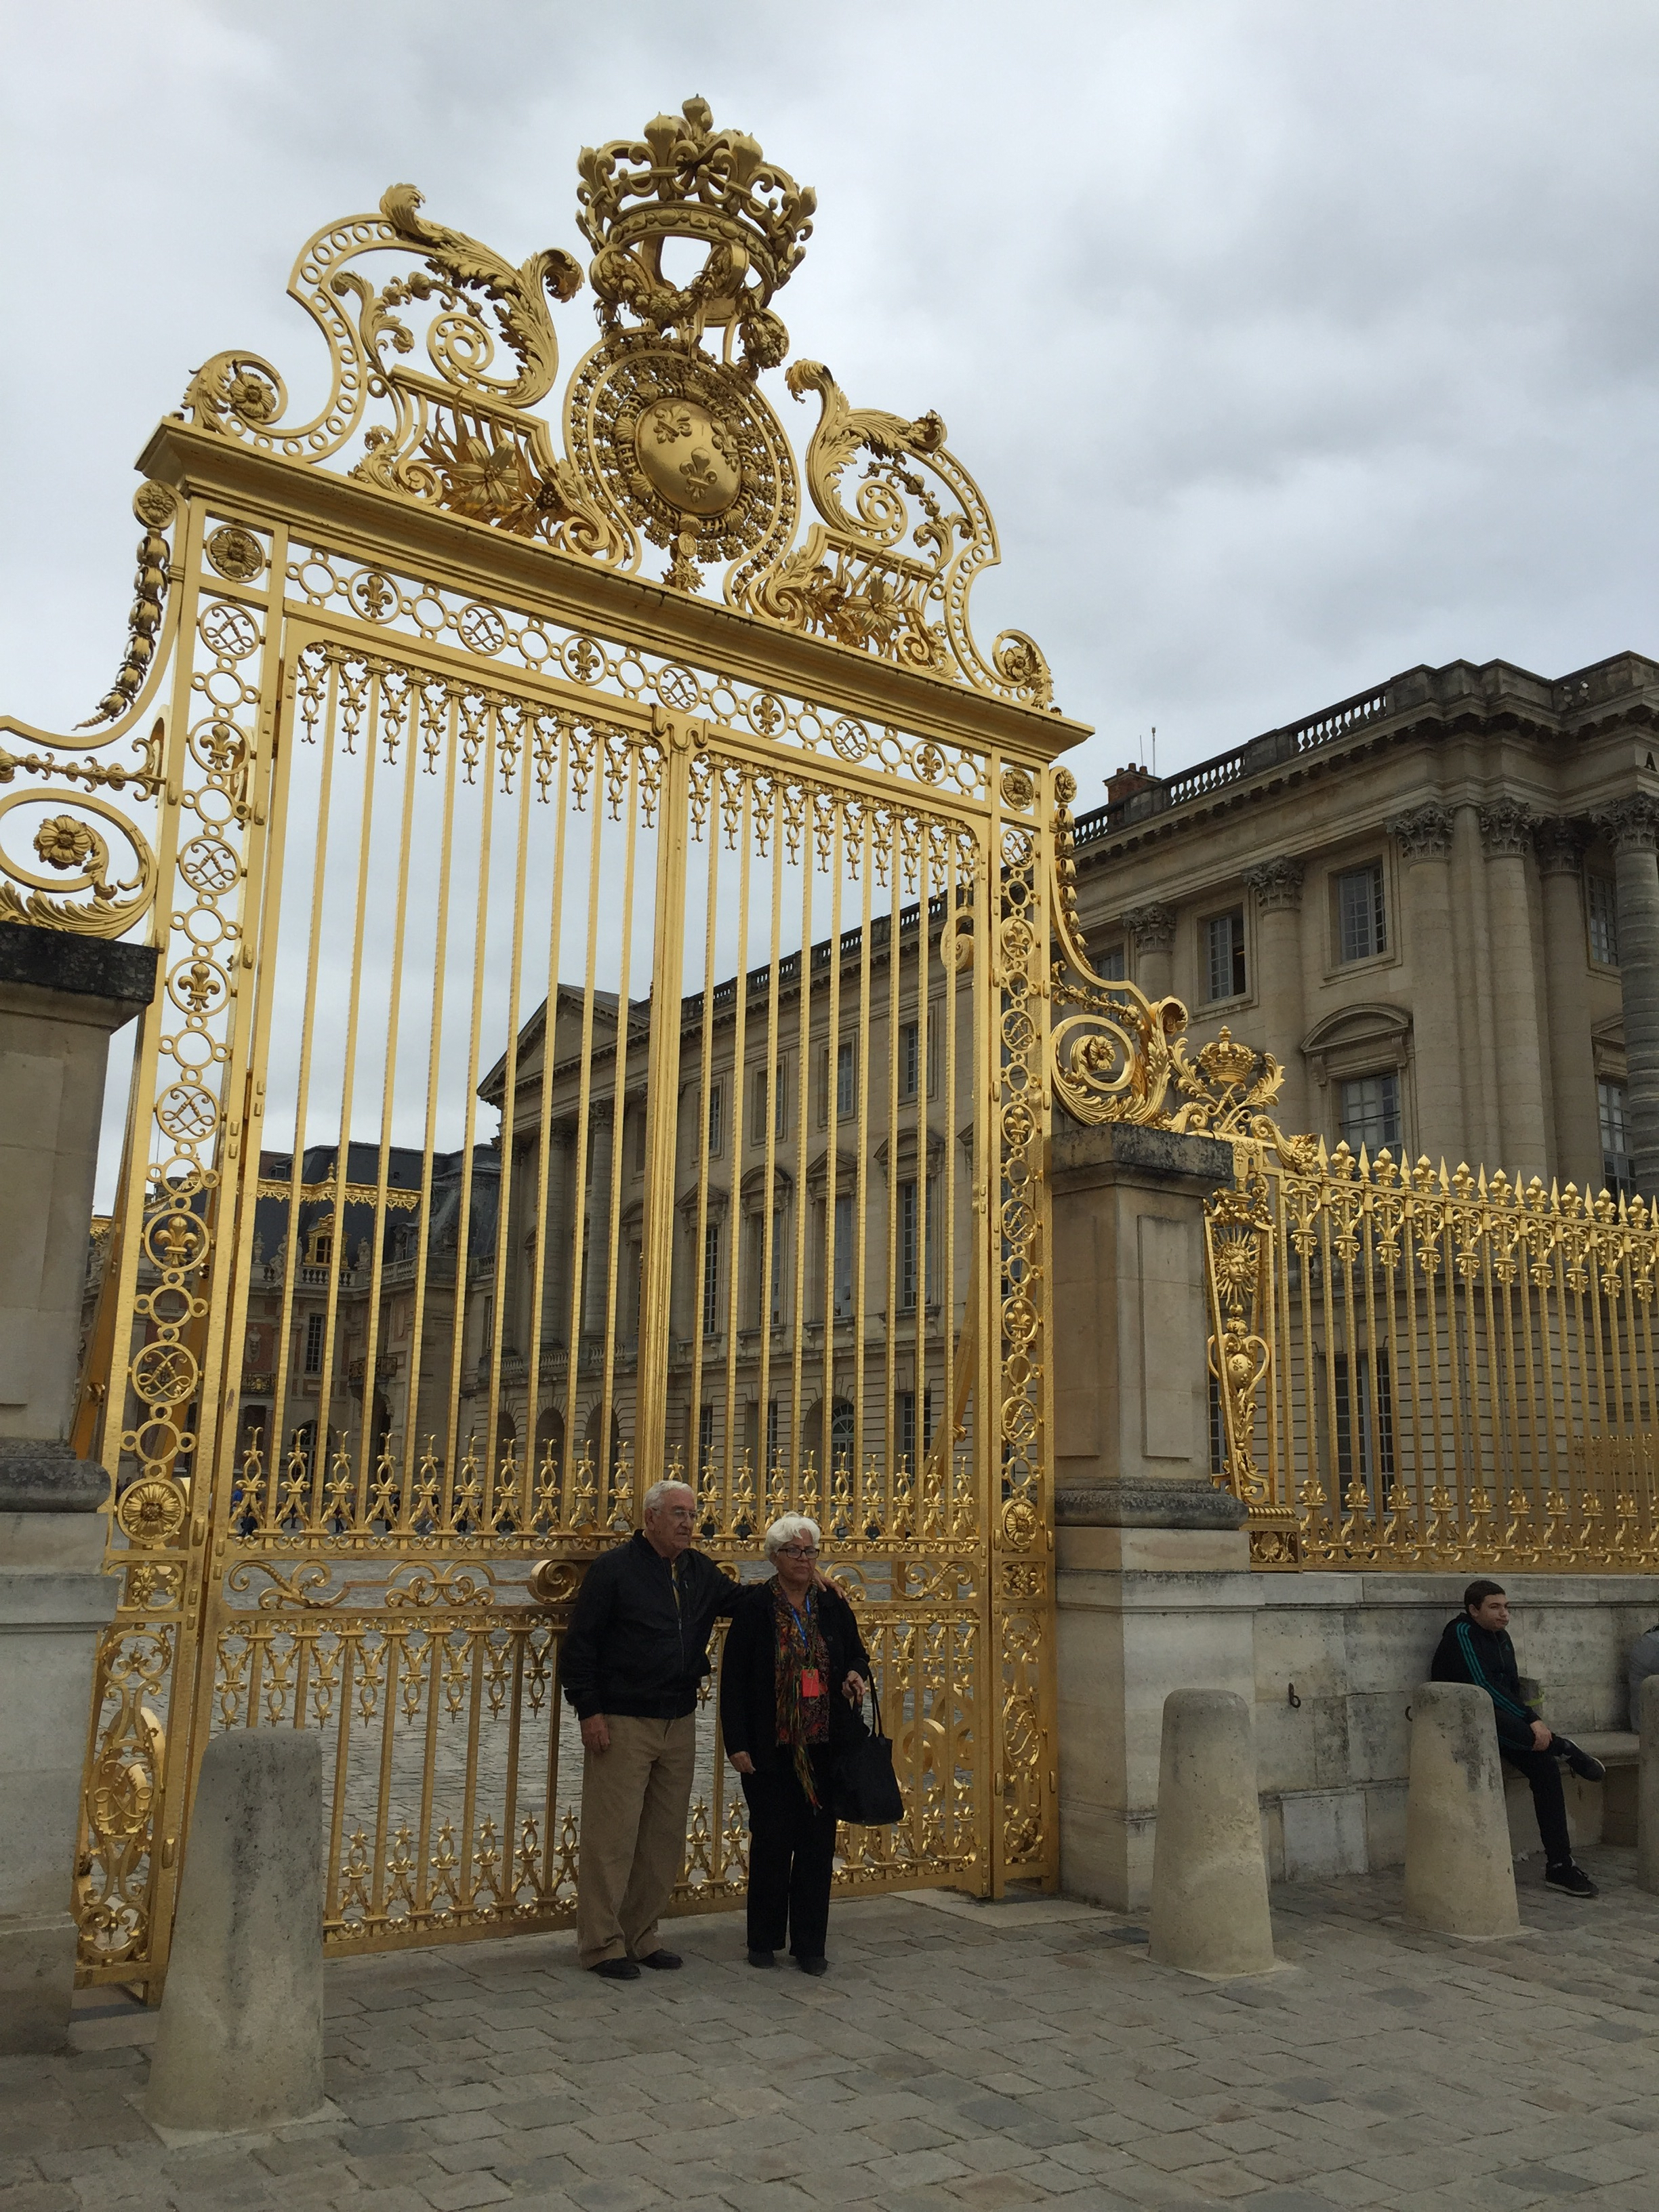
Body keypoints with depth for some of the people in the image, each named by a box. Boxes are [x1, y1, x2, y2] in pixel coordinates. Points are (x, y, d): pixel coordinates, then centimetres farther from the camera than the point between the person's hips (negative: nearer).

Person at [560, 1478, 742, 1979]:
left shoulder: (699, 1571, 10)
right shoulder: (615, 1569, -8)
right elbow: (579, 1645, -9)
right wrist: (589, 1711, -13)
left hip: (678, 1724, 6)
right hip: (622, 1724, -6)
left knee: (666, 1838, 11)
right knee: (612, 1836, -2)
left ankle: (641, 1936, 25)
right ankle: (601, 1943, 11)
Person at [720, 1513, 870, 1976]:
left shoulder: (833, 1603, 5)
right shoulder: (754, 1605, -5)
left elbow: (857, 1655, 17)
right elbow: (733, 1677, -5)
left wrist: (856, 1675, -7)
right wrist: (736, 1743, -9)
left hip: (824, 1746, 3)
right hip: (771, 1747, -3)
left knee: (818, 1842, 6)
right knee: (771, 1841, 4)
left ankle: (809, 1945, 18)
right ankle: (764, 1940, 21)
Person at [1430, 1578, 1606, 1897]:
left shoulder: (1501, 1638, 16)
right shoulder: (1461, 1635, -11)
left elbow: (1512, 1688, 17)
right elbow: (1485, 1685, -21)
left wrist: (1530, 1723, -2)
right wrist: (1531, 1721, -24)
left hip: (1501, 1722, 8)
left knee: (1544, 1766, -16)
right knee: (1504, 1724, -40)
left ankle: (1559, 1865, -15)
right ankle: (1565, 1749, -13)